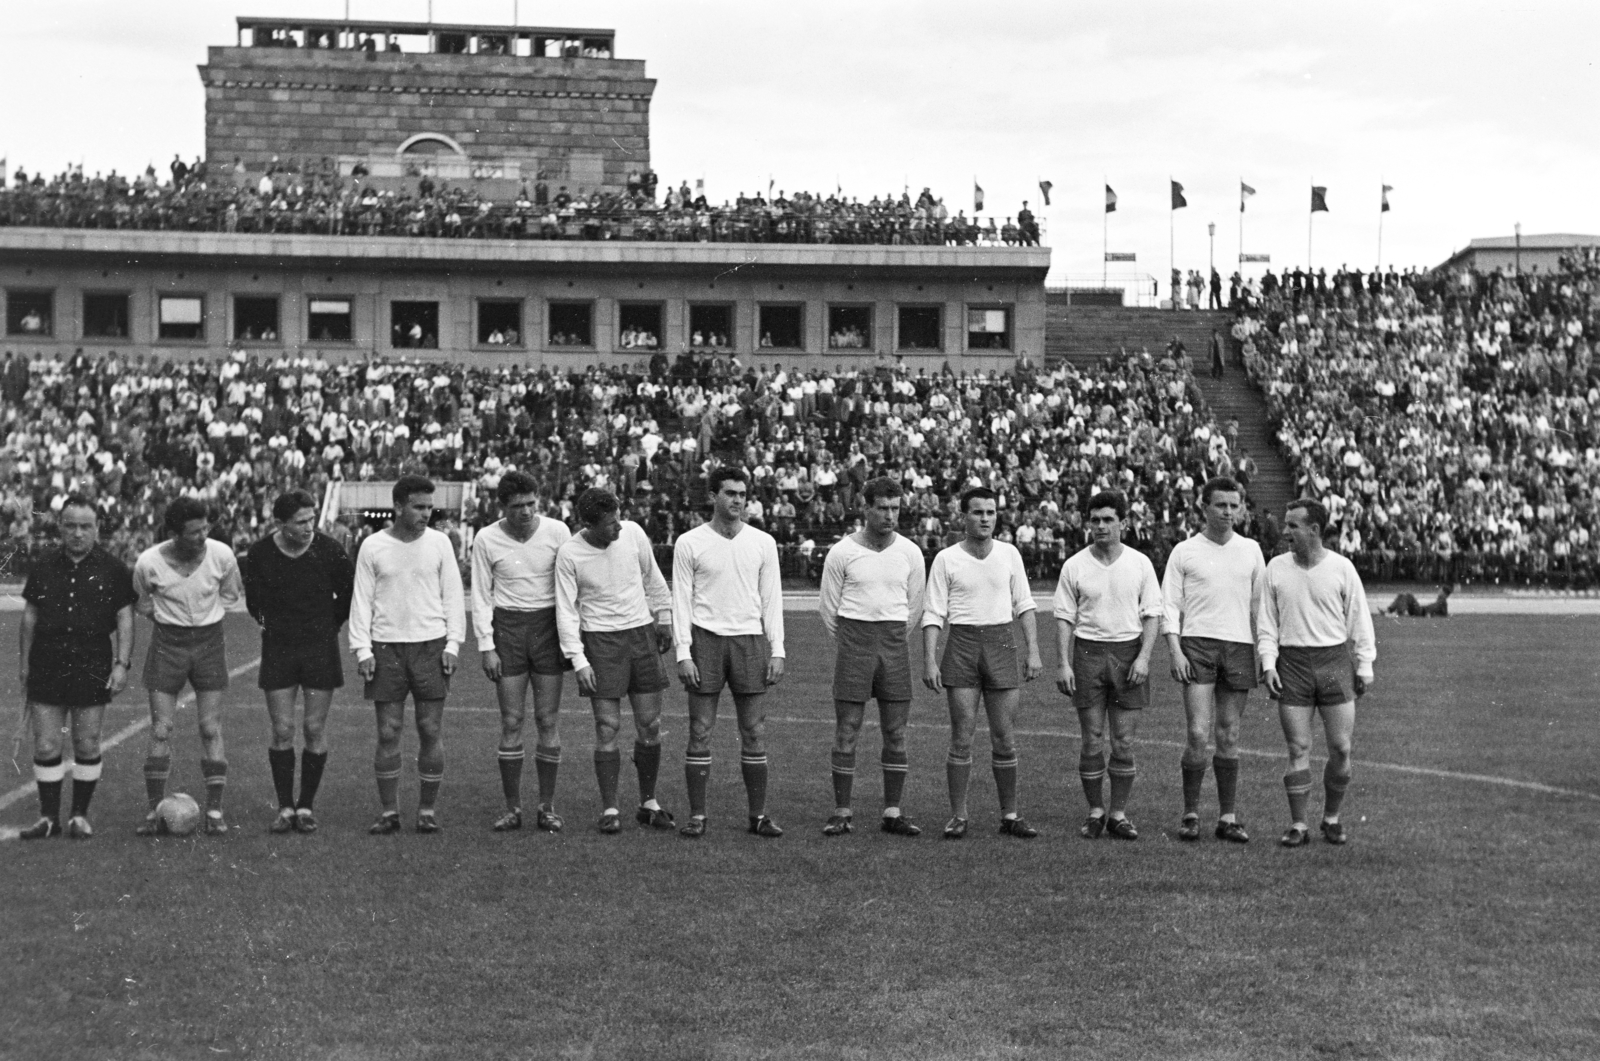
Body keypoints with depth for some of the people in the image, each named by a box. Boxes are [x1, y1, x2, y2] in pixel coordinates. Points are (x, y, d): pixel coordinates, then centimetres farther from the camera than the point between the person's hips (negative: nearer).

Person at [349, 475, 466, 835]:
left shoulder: (439, 542, 4)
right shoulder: (373, 546, 1)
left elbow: (453, 595, 7)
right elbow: (361, 600, 4)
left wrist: (453, 644, -1)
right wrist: (362, 649, -3)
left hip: (430, 645, 0)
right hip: (386, 647, 0)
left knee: (431, 731, 1)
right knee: (388, 733, 1)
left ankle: (427, 809, 10)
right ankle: (389, 811, 8)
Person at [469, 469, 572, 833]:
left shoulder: (557, 531, -5)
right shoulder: (486, 539, -5)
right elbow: (481, 596, 2)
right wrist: (486, 647, -4)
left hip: (548, 625, 0)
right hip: (507, 627, 0)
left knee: (548, 721, 1)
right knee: (511, 722, 0)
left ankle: (547, 808, 10)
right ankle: (512, 808, 9)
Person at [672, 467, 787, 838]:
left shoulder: (763, 543, 7)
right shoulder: (689, 543, 2)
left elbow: (772, 599, 9)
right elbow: (681, 600, 1)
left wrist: (777, 650, 1)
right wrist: (683, 652, -7)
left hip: (750, 640, 2)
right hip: (706, 640, -2)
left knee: (754, 732, 3)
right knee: (700, 731, -1)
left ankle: (758, 814, 9)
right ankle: (697, 815, 5)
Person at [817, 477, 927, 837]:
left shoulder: (910, 553, 4)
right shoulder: (842, 552, -3)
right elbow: (828, 606, 6)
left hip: (895, 642, 2)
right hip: (853, 636, -2)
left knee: (896, 732, 3)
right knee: (846, 730, -2)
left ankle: (893, 813, 10)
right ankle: (841, 813, 4)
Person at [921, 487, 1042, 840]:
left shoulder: (1009, 554, 7)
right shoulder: (946, 559, 0)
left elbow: (1025, 605, 11)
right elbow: (933, 614, 0)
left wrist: (1034, 651, 3)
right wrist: (930, 661, -8)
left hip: (1001, 642, 2)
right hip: (961, 643, -2)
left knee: (1005, 738, 3)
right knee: (962, 737, -2)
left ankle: (1010, 815, 12)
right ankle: (958, 816, 6)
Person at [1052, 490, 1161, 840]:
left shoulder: (1140, 563, 3)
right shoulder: (1074, 565, 2)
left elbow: (1152, 614, 4)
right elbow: (1064, 617, 4)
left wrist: (1143, 657, -8)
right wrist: (1064, 663, -5)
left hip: (1128, 651, 0)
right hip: (1088, 652, 0)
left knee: (1124, 742, 1)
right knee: (1092, 741, 0)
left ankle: (1119, 814, 11)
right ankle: (1095, 813, 12)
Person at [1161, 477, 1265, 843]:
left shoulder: (1251, 551, 12)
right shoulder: (1184, 551, 4)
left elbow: (1260, 604, 15)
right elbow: (1169, 605, 3)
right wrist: (1175, 650, -9)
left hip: (1239, 647, 2)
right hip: (1197, 644, -2)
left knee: (1229, 736, 6)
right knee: (1198, 733, -10)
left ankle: (1228, 818, 11)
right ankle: (1191, 815, 0)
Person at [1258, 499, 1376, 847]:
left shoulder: (1341, 568, 0)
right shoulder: (1276, 568, 5)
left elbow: (1359, 618, 5)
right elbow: (1266, 621, 8)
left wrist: (1365, 665, 2)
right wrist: (1268, 663, -2)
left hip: (1335, 661, -1)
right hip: (1292, 664, 1)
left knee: (1341, 748, -1)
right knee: (1298, 749, -1)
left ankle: (1332, 819, 17)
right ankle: (1298, 826, 6)